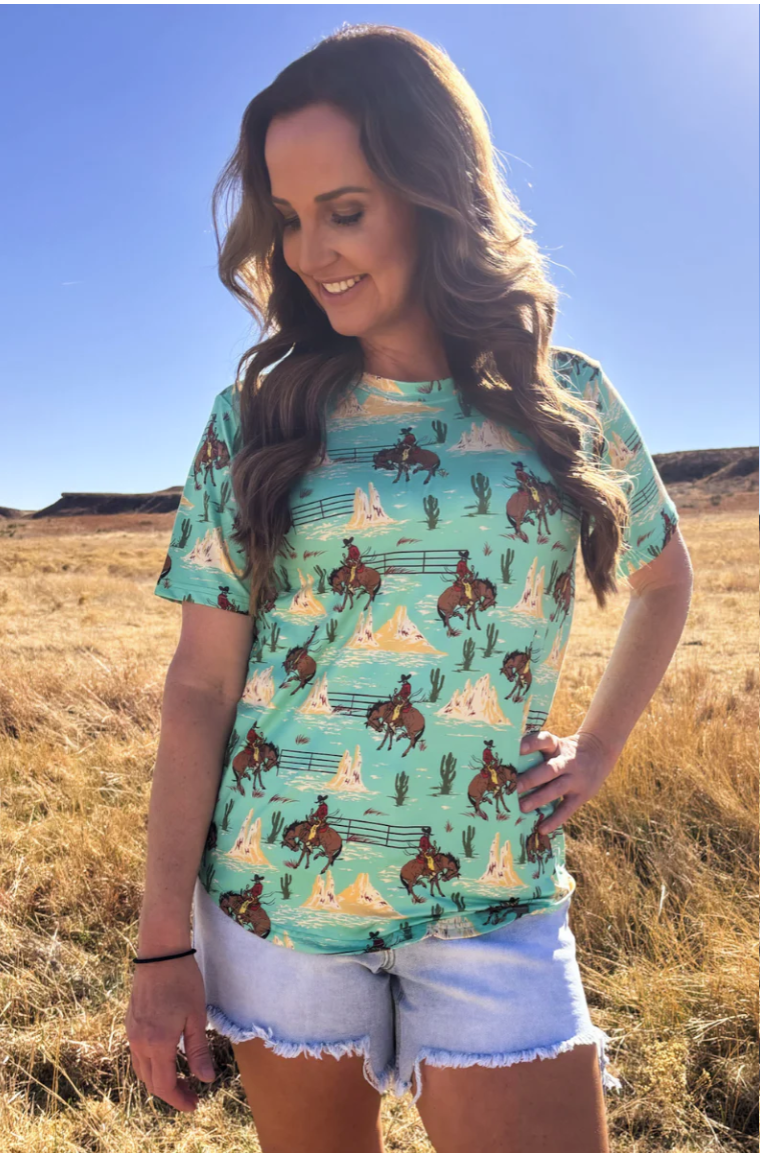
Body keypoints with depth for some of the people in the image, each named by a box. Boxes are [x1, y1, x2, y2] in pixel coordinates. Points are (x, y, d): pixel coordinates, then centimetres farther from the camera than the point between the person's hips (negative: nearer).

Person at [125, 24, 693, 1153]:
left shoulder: (570, 400, -1)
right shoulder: (256, 416, -4)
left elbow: (665, 578, 16)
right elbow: (201, 685, -5)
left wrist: (596, 751, 6)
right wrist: (163, 941, -5)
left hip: (495, 911, 1)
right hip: (274, 896, 1)